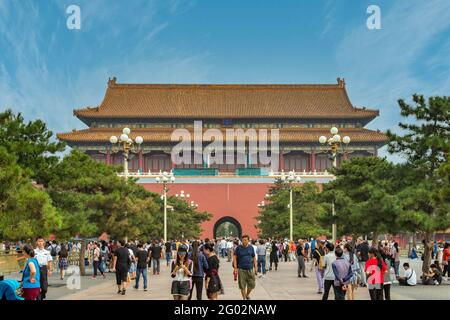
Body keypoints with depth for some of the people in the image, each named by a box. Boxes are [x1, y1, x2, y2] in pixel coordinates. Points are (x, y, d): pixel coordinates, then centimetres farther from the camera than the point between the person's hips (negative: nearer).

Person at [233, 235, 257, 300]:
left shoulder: (251, 248, 6)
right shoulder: (238, 248, -2)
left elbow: (254, 258, 11)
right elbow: (235, 257, -1)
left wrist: (255, 268, 6)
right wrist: (235, 268, -8)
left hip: (250, 269, 2)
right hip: (241, 269, -2)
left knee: (252, 284, 4)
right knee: (242, 285, 1)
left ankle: (247, 295, 30)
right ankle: (244, 298, 15)